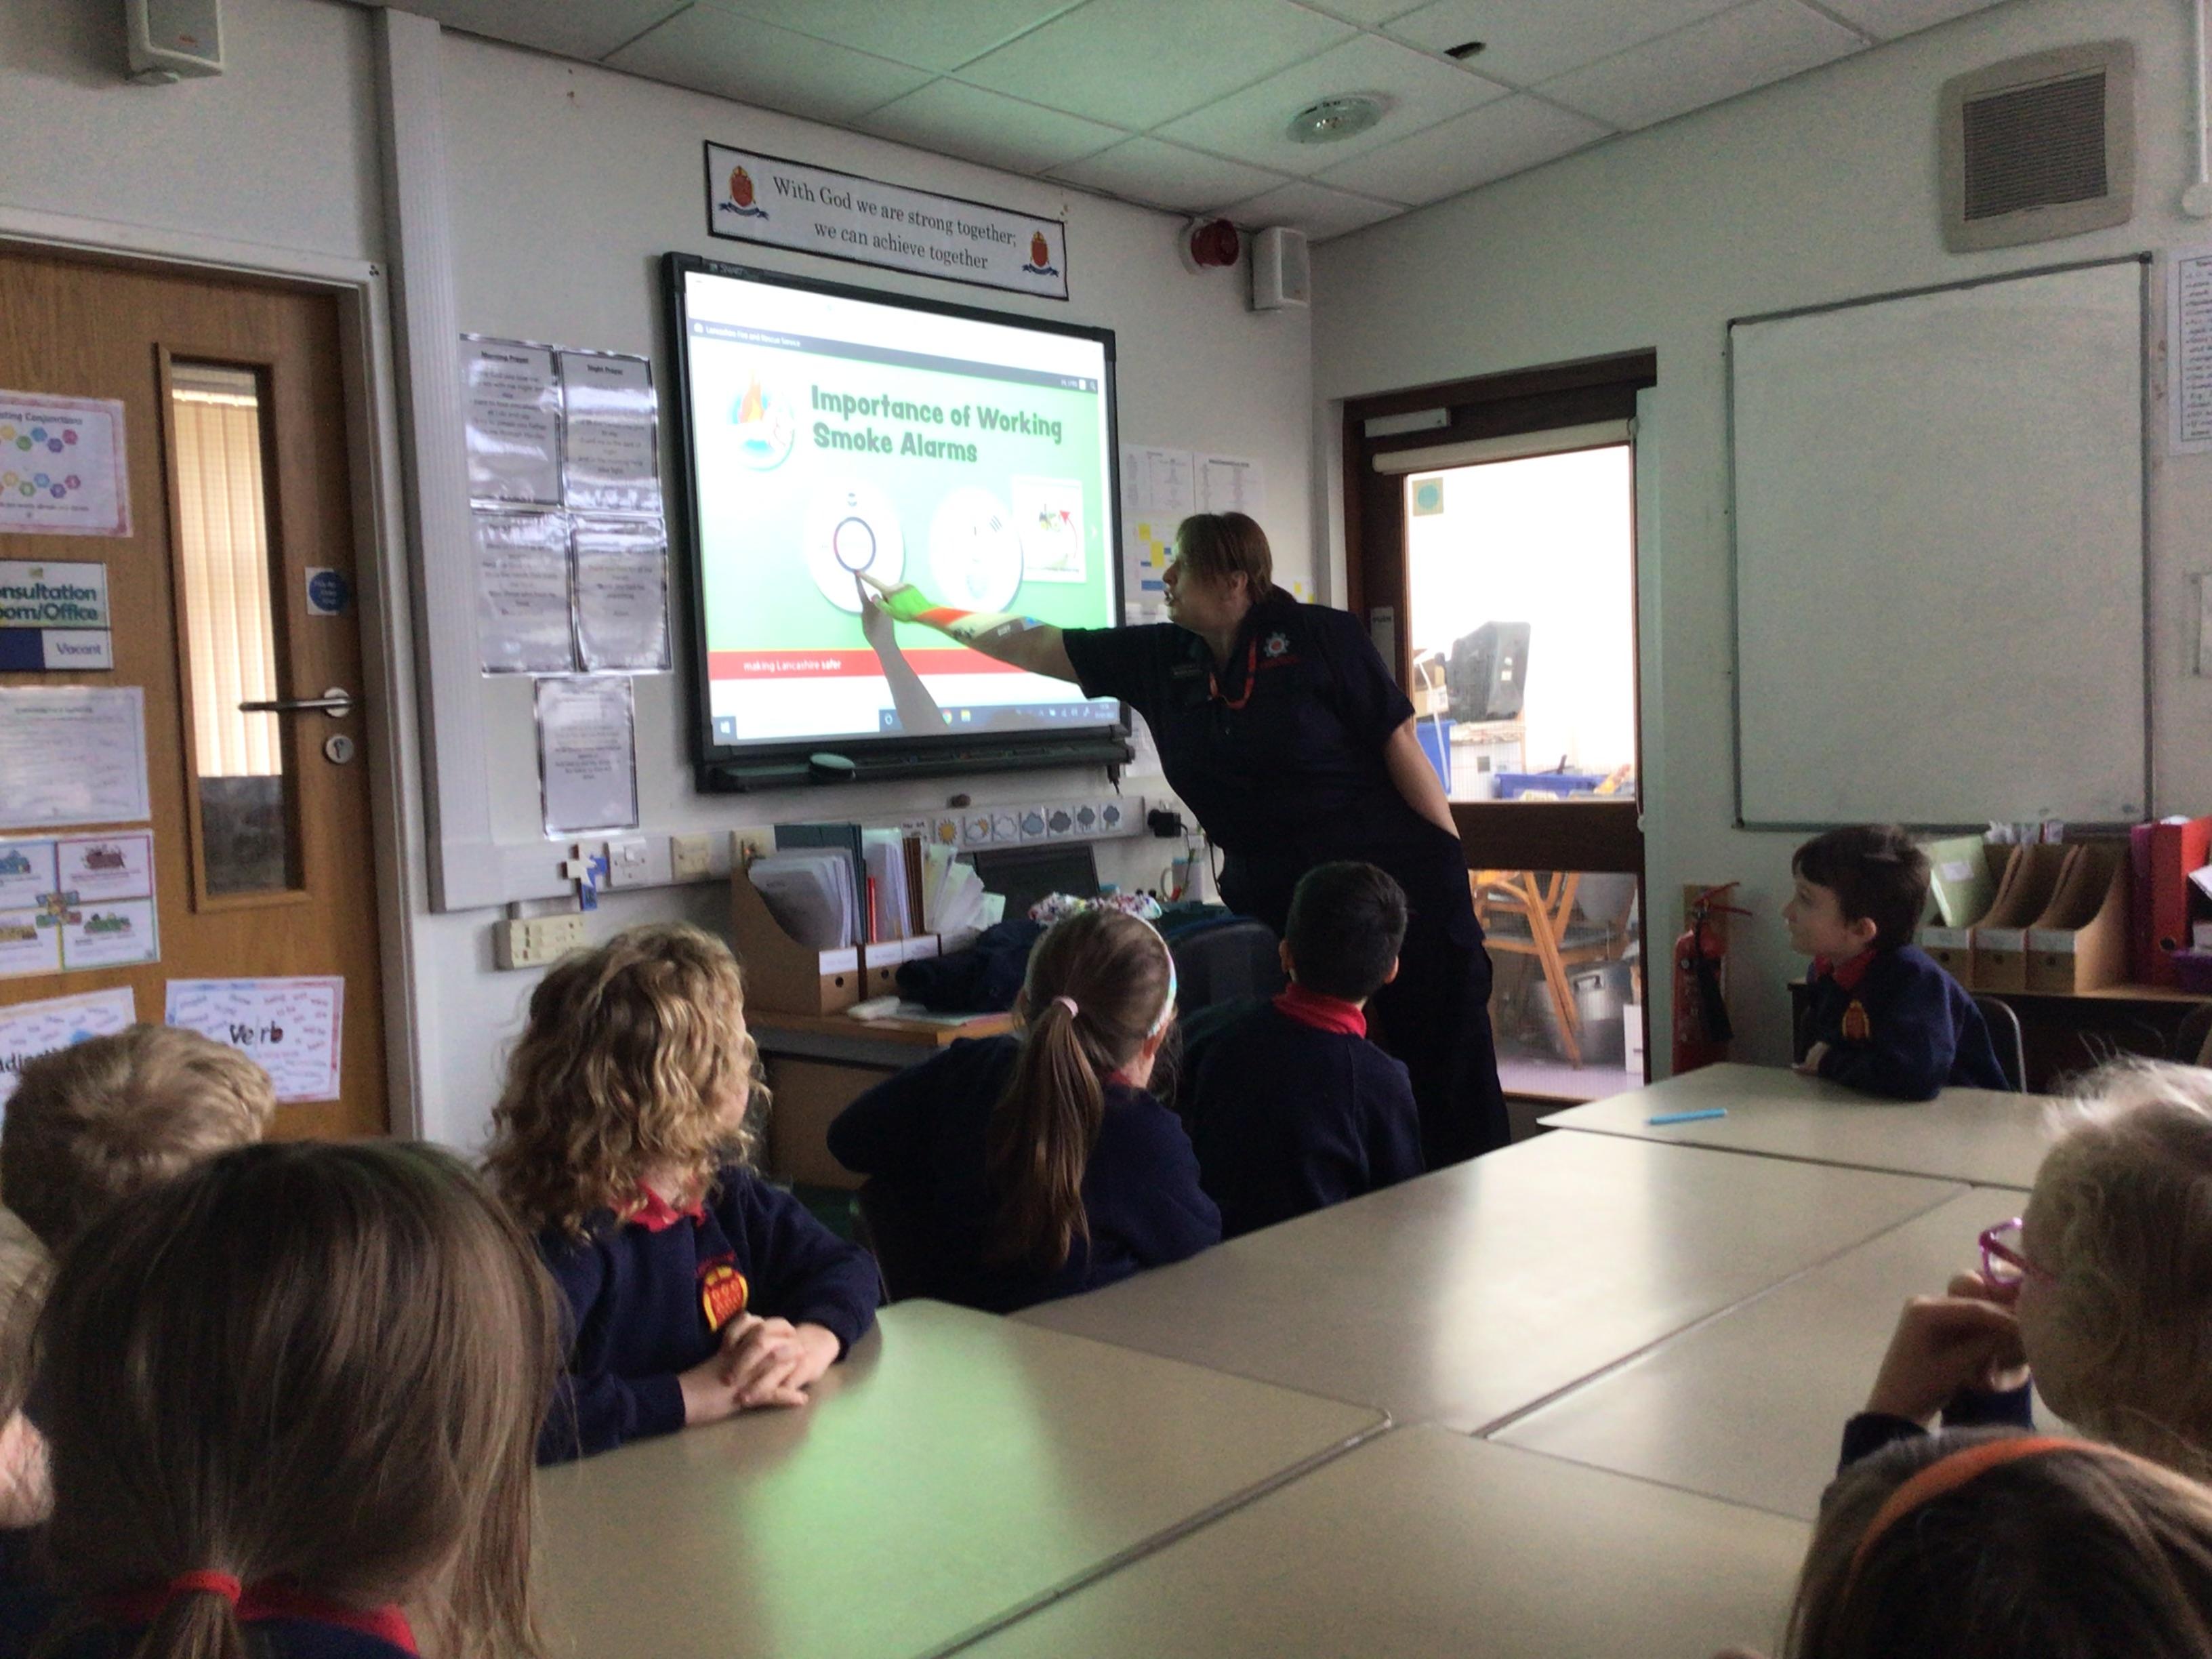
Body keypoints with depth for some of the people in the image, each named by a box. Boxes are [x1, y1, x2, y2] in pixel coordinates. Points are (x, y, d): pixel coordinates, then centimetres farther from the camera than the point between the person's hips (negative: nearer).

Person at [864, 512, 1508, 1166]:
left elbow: (1400, 746, -5)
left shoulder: (1322, 638, -6)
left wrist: (1453, 871, -8)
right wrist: (922, 611, 18)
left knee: (1445, 1075, -2)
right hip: (1273, 902, 5)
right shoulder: (1159, 659, 6)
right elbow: (1034, 645, 14)